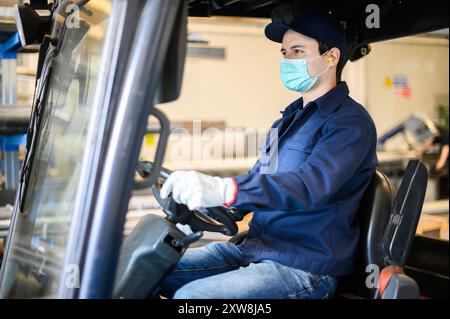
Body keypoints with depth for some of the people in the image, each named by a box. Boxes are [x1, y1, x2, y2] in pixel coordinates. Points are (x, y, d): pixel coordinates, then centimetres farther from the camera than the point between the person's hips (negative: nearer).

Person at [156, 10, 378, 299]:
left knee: (191, 295, -27)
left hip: (306, 268, -8)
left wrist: (224, 189, -46)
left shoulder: (350, 122, -12)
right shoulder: (290, 118, 17)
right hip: (253, 248, 9)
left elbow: (312, 185, -31)